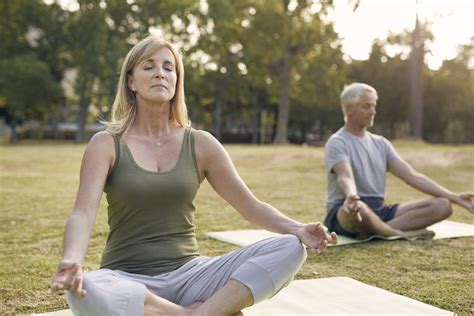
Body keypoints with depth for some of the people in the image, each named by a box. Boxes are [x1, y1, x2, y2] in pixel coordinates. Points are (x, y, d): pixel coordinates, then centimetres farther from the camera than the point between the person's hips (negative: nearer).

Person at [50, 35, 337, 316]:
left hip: (190, 274, 2)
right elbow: (84, 212, -14)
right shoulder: (106, 144, -2)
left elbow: (251, 205, 3)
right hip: (128, 281, -1)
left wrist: (298, 229, -16)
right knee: (82, 291, -38)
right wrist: (72, 260, -36)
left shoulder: (200, 144, 4)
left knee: (291, 248, -17)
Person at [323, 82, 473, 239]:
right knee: (357, 208, -44)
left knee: (442, 205, -11)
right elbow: (345, 177, -25)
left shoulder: (380, 142, 16)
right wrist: (351, 196, -50)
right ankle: (400, 233, -20)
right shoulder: (337, 142, -5)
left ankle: (374, 230, -28)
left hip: (380, 211, 7)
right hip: (344, 213, -7)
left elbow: (412, 175, 9)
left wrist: (454, 197, 1)